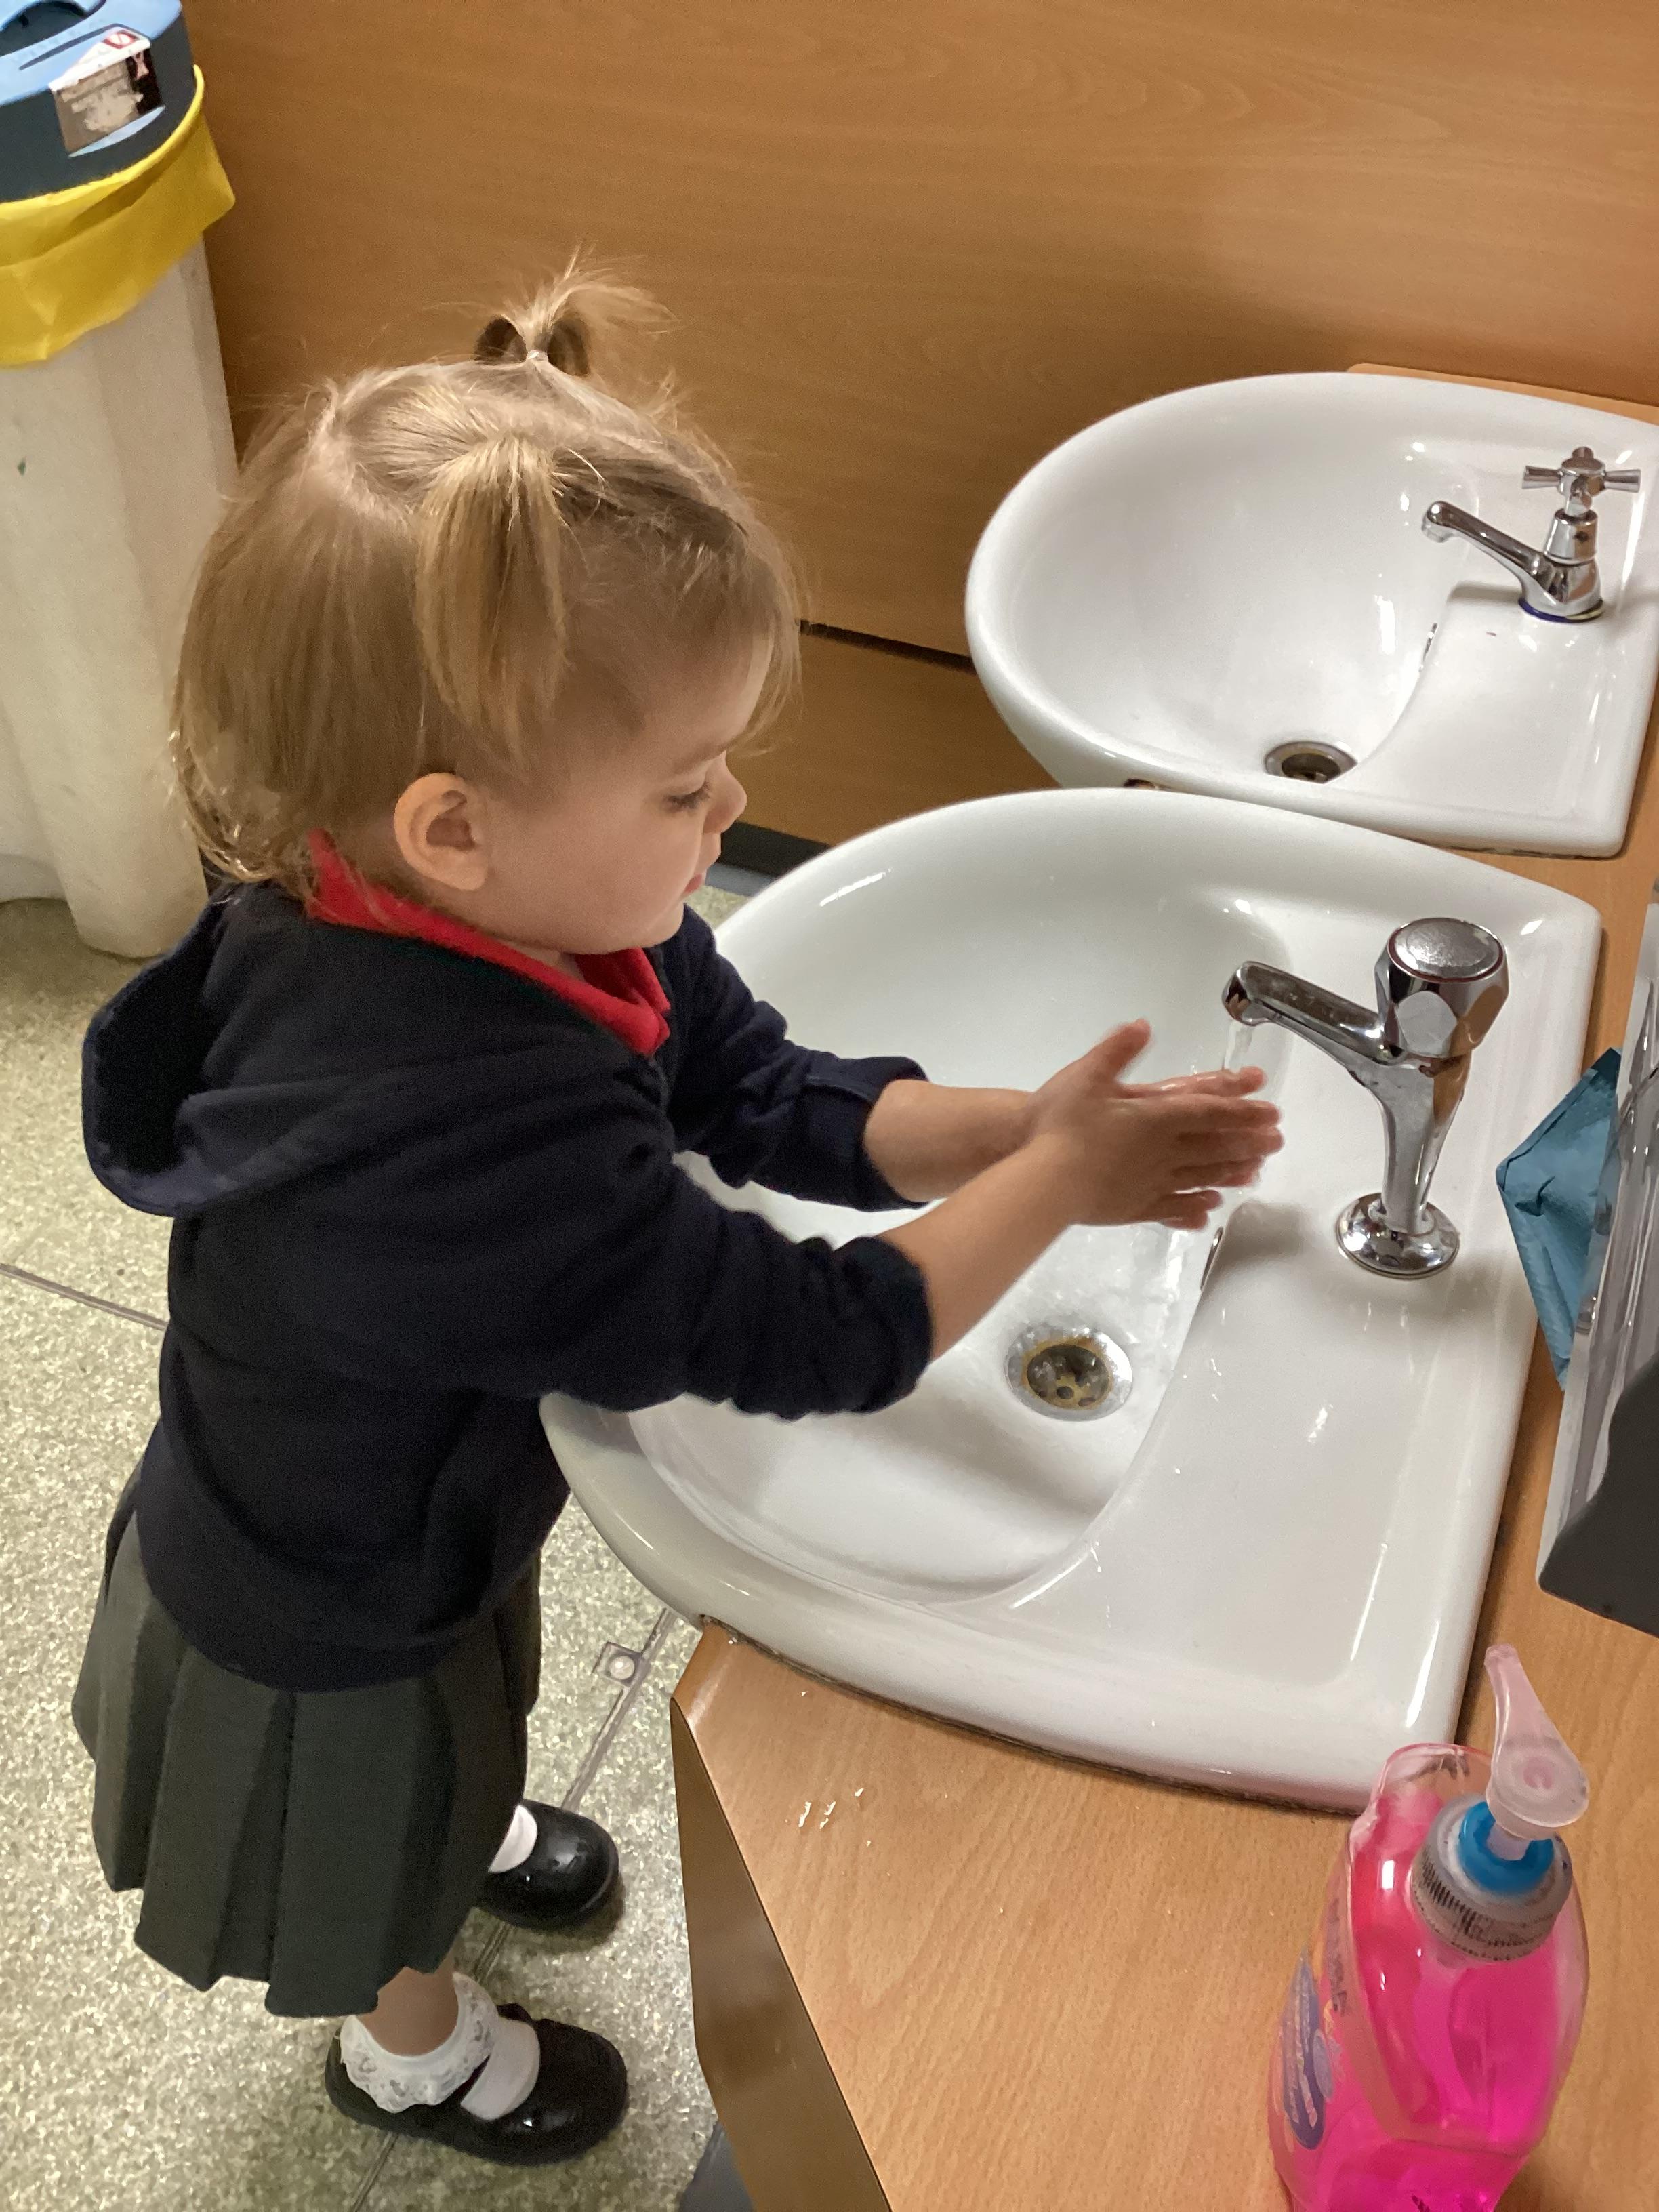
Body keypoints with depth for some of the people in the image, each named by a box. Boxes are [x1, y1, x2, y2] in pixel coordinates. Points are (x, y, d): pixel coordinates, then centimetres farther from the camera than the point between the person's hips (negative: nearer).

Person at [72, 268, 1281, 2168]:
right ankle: (408, 2044, 60)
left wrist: (1020, 1131, -25)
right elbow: (825, 1342, -39)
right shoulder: (474, 1147, -49)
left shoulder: (521, 916, -24)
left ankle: (462, 1824, 72)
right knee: (380, 1870, 29)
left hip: (424, 1496, 7)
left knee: (452, 1736, 39)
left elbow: (771, 1094, -12)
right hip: (326, 1638, -6)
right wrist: (1057, 1182, -26)